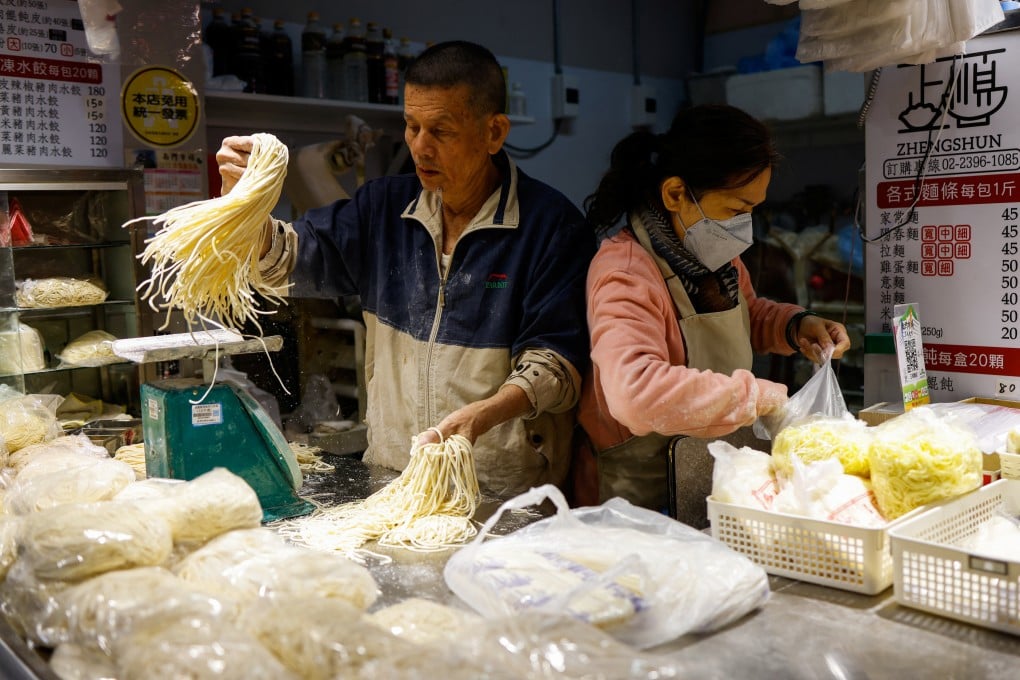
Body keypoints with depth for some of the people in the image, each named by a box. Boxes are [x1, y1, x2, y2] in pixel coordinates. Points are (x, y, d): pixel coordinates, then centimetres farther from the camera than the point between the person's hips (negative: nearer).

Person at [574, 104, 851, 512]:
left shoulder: (716, 255, 7)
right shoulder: (626, 274, -23)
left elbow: (746, 314, 29)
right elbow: (636, 394, -39)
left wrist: (795, 325, 7)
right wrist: (760, 395, -30)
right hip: (641, 504, -8)